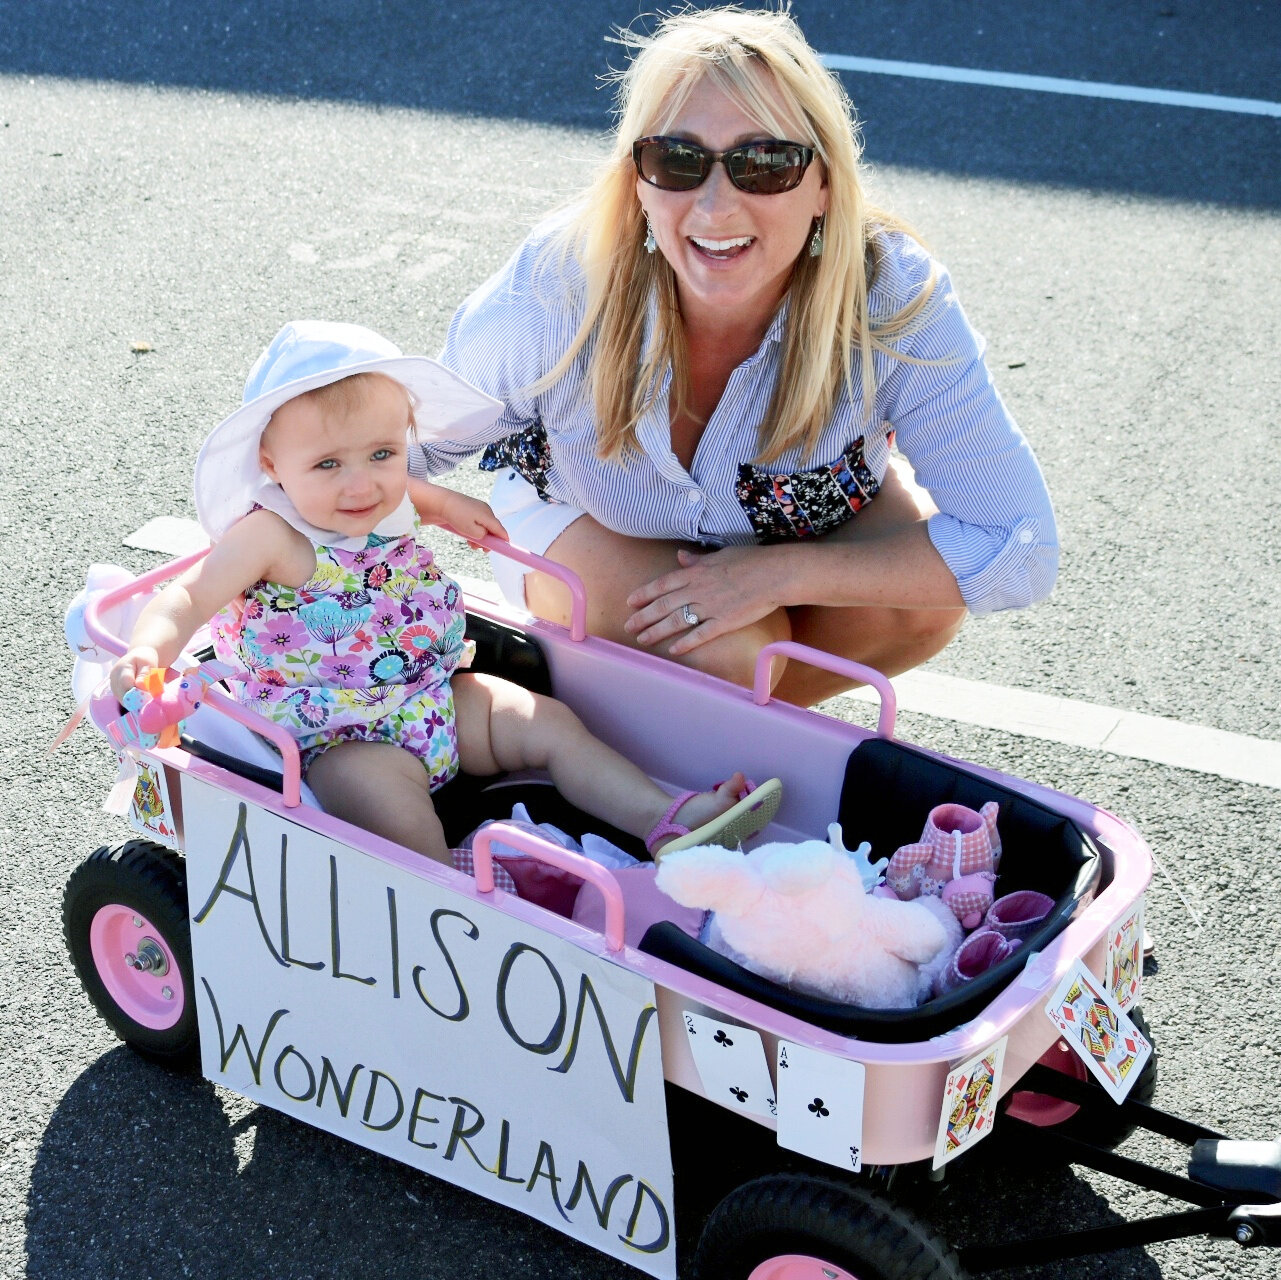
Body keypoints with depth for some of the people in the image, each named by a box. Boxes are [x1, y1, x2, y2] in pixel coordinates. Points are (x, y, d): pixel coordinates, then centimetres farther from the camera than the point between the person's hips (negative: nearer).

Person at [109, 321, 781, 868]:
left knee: (548, 722, 0)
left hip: (435, 697, 7)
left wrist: (446, 504, 14)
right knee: (376, 786, -37)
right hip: (339, 736, -7)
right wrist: (148, 652, -45)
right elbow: (187, 598, -27)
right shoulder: (273, 536, -20)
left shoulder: (385, 504, 1)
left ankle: (668, 821, -3)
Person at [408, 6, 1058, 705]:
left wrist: (781, 574, -37)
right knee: (724, 654, -30)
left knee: (922, 603, -26)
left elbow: (1020, 549, -33)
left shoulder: (895, 300, -35)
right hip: (588, 517, -2)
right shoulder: (550, 299, -35)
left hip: (806, 509, 2)